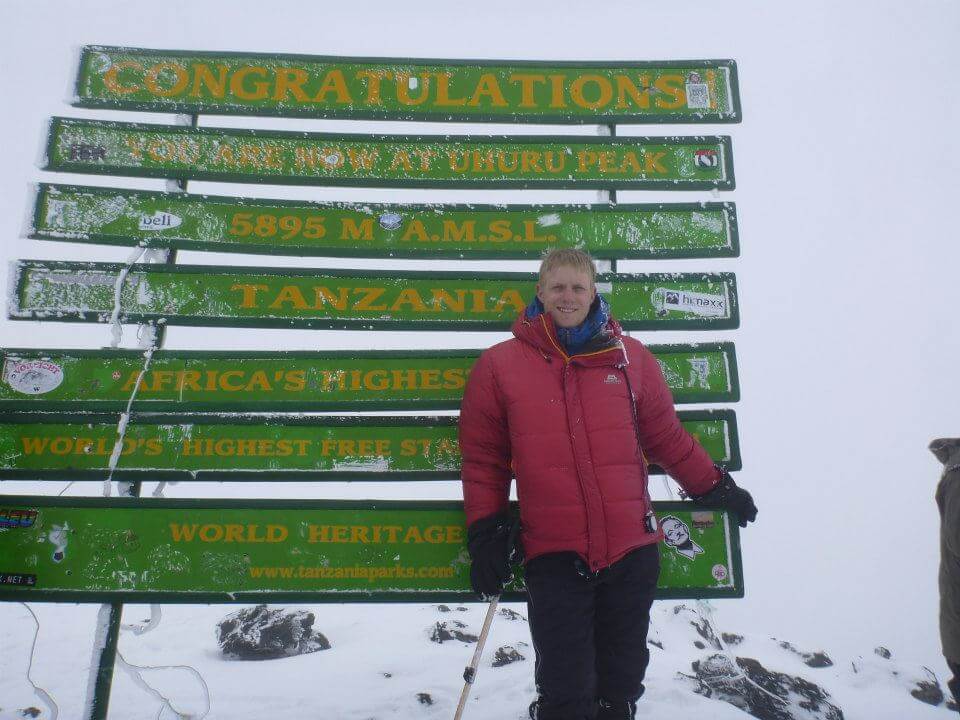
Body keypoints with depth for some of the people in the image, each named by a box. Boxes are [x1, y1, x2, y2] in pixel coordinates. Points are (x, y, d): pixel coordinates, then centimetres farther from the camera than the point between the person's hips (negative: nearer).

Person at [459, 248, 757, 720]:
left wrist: (716, 487, 20)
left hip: (633, 549, 3)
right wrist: (485, 534, 1)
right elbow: (483, 456, 4)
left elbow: (666, 437, 16)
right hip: (554, 556, -2)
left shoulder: (632, 358, 6)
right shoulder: (500, 365, 1)